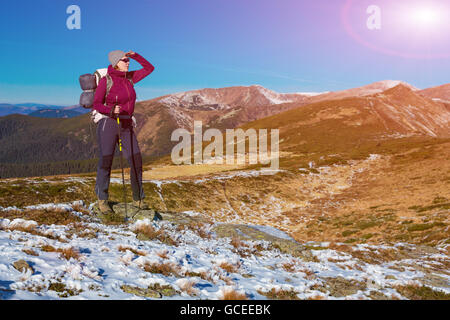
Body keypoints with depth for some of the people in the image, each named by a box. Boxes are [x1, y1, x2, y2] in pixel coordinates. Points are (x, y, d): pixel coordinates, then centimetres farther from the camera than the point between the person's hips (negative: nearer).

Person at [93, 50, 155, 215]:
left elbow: (150, 68, 17)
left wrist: (135, 55, 3)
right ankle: (102, 200, 5)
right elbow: (97, 104, -8)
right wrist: (111, 110, -28)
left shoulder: (130, 77, 10)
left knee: (136, 161, -2)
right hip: (108, 123, -5)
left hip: (126, 125, 5)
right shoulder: (106, 80, -7)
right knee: (106, 161, -9)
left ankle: (138, 199, 9)